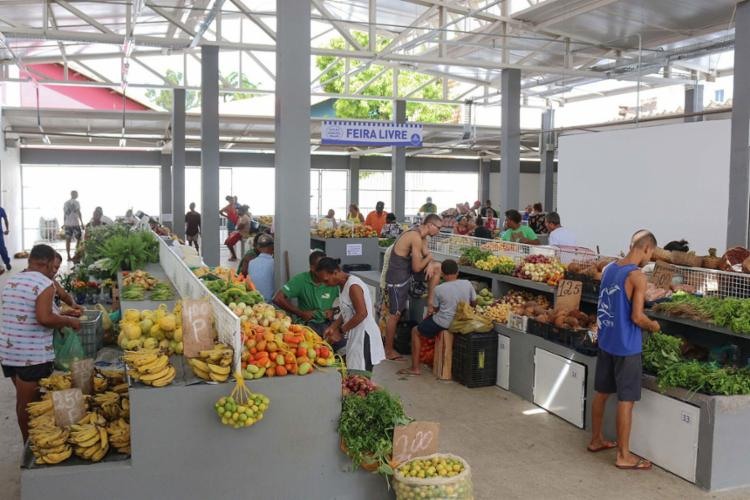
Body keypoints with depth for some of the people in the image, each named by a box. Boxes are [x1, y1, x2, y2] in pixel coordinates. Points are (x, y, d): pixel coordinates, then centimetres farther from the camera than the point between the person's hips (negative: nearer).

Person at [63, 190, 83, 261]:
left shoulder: (65, 203, 13)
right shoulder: (76, 202, -4)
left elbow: (64, 214, 15)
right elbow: (79, 213, -8)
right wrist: (82, 223, -7)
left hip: (67, 224, 5)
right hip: (75, 224, -5)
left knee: (68, 240, 4)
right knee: (79, 239, 4)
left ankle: (69, 256, 4)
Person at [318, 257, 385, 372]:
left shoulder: (353, 286, -18)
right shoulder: (344, 285, 10)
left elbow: (362, 314, -24)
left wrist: (340, 331, -17)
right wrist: (333, 327, 5)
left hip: (363, 335, -9)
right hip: (355, 336, 9)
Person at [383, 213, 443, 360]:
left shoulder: (421, 235, 3)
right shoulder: (416, 237, -26)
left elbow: (427, 254, 11)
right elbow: (417, 268, -24)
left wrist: (430, 264, -11)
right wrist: (429, 258, -7)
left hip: (407, 273, 9)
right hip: (397, 278, -9)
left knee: (437, 267, 7)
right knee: (395, 315, 2)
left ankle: (430, 301, 15)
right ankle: (389, 350, 16)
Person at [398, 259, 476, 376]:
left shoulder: (439, 289, -15)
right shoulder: (467, 284, -6)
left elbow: (435, 309, -2)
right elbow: (474, 303, 7)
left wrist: (431, 310, 21)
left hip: (443, 324, -6)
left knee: (415, 331, 15)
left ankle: (415, 368, 13)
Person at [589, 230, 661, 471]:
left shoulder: (609, 268, 5)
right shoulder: (637, 276, -18)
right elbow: (637, 317, -21)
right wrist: (653, 325, -1)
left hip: (605, 341, 8)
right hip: (626, 347, -8)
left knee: (601, 393, 18)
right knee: (626, 400, 2)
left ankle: (596, 440, 33)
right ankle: (623, 455, 11)